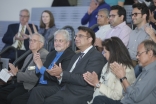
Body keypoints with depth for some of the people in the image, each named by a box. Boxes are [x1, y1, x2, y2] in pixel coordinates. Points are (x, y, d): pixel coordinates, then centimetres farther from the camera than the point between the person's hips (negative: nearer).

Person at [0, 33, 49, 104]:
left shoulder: (44, 55, -13)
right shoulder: (30, 56, 18)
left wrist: (17, 73, -16)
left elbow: (35, 77, -20)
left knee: (11, 97, -26)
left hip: (31, 86, -9)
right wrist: (14, 72, -2)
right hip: (21, 82, 9)